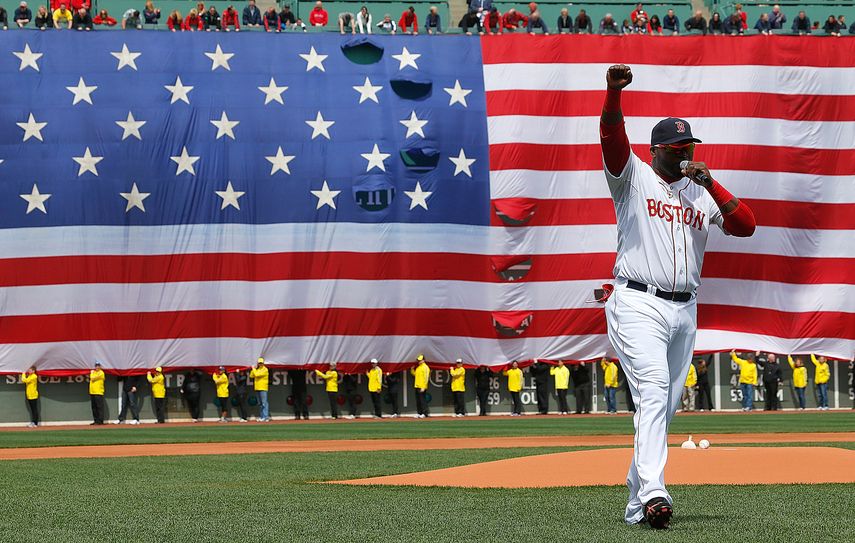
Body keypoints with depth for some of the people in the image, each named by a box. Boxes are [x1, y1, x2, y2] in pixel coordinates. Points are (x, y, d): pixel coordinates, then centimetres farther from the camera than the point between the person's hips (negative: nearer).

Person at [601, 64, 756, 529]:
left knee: (664, 406, 8)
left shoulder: (702, 193, 16)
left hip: (684, 311, 6)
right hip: (637, 305, -6)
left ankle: (637, 503, 15)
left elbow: (746, 226, 4)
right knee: (653, 393, -22)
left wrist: (711, 184, -5)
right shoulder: (633, 177, 3)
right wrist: (614, 92, -33)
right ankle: (652, 493, -33)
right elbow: (612, 135, -15)